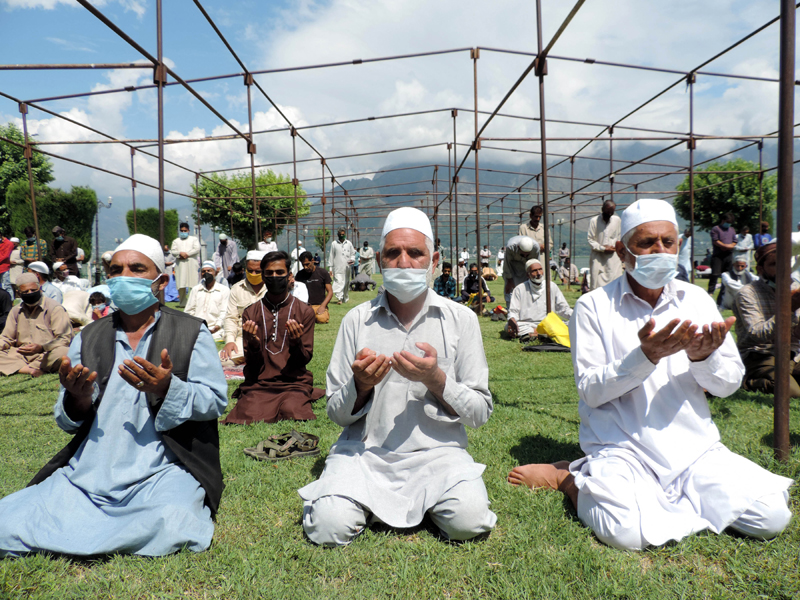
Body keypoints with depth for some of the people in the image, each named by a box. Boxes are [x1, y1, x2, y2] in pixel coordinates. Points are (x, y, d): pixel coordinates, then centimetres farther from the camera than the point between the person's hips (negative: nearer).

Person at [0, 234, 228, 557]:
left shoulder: (192, 332, 2)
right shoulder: (88, 338, 13)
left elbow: (216, 401, -4)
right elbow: (67, 422, 12)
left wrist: (167, 389, -22)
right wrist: (77, 400, -12)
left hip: (161, 471, -2)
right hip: (88, 472, 3)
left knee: (169, 526, -30)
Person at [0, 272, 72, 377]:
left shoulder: (55, 308, -3)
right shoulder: (16, 311, 15)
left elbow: (65, 339, -9)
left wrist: (42, 347, -25)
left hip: (47, 354, -5)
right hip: (21, 355, 5)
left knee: (63, 353, -38)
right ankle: (31, 370, -35)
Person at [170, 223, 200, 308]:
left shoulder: (194, 239, 17)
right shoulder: (176, 241, 22)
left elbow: (197, 249, 0)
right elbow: (173, 251, 8)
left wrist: (187, 254, -9)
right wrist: (180, 253, -12)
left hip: (191, 263, -2)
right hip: (180, 265, 2)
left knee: (193, 283, -10)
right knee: (181, 285, -5)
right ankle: (183, 302, 1)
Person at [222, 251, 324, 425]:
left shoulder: (304, 311, 3)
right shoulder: (250, 313, 7)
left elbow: (305, 359, 2)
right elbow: (250, 364, 4)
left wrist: (296, 343, -20)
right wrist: (253, 344, -18)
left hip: (294, 382, -1)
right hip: (259, 383, 1)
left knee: (292, 412, -29)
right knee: (251, 416, -25)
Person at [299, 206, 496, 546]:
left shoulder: (461, 320, 1)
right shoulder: (357, 320, 2)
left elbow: (480, 412, 0)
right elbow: (337, 414, 5)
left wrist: (435, 379, -18)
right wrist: (361, 386, -17)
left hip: (436, 451, 0)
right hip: (365, 451, 1)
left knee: (470, 520, -25)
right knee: (329, 526, -22)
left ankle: (425, 501, 8)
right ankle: (366, 498, 11)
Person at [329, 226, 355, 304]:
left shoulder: (348, 243, 10)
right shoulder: (334, 243, 5)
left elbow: (353, 253, 17)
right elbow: (331, 256, 6)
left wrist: (352, 259, -5)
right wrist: (330, 268, 3)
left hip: (346, 268, 3)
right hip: (337, 268, -3)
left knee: (346, 283, 8)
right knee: (338, 282, -14)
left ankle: (345, 298, 19)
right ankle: (339, 298, -18)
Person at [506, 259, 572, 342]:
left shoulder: (552, 286, 13)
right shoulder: (520, 289, 6)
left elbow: (563, 309, 15)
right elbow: (513, 311, 2)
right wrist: (512, 319, -23)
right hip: (526, 324, -2)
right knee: (508, 326, -31)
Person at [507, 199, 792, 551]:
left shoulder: (696, 300, 7)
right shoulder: (594, 306, -5)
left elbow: (729, 384, 6)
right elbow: (591, 391, -10)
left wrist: (703, 357, -16)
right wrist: (647, 356, -23)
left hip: (696, 446, 5)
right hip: (623, 448, -4)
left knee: (771, 516, -14)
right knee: (626, 531, -28)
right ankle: (567, 477, 2)